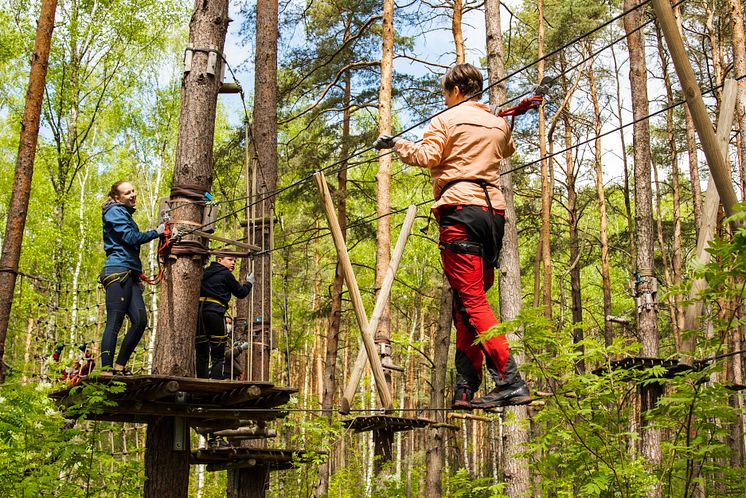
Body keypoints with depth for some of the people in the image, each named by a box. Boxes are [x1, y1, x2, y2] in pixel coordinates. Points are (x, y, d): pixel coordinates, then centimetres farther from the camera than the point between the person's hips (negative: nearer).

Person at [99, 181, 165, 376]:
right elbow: (130, 237, -12)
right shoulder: (115, 212, 0)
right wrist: (156, 232, -4)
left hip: (130, 275, 9)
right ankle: (107, 370, -16)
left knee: (140, 321, -4)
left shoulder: (125, 213, 28)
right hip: (118, 271, -9)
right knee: (114, 322, -14)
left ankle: (120, 366, 0)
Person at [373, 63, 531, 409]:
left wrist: (396, 144, 4)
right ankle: (466, 390, 5)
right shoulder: (499, 124, 23)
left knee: (472, 301, -11)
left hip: (460, 209, -7)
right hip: (494, 210, 7)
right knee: (469, 301, 10)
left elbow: (427, 156, -11)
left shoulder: (447, 119, 4)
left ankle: (510, 382, -20)